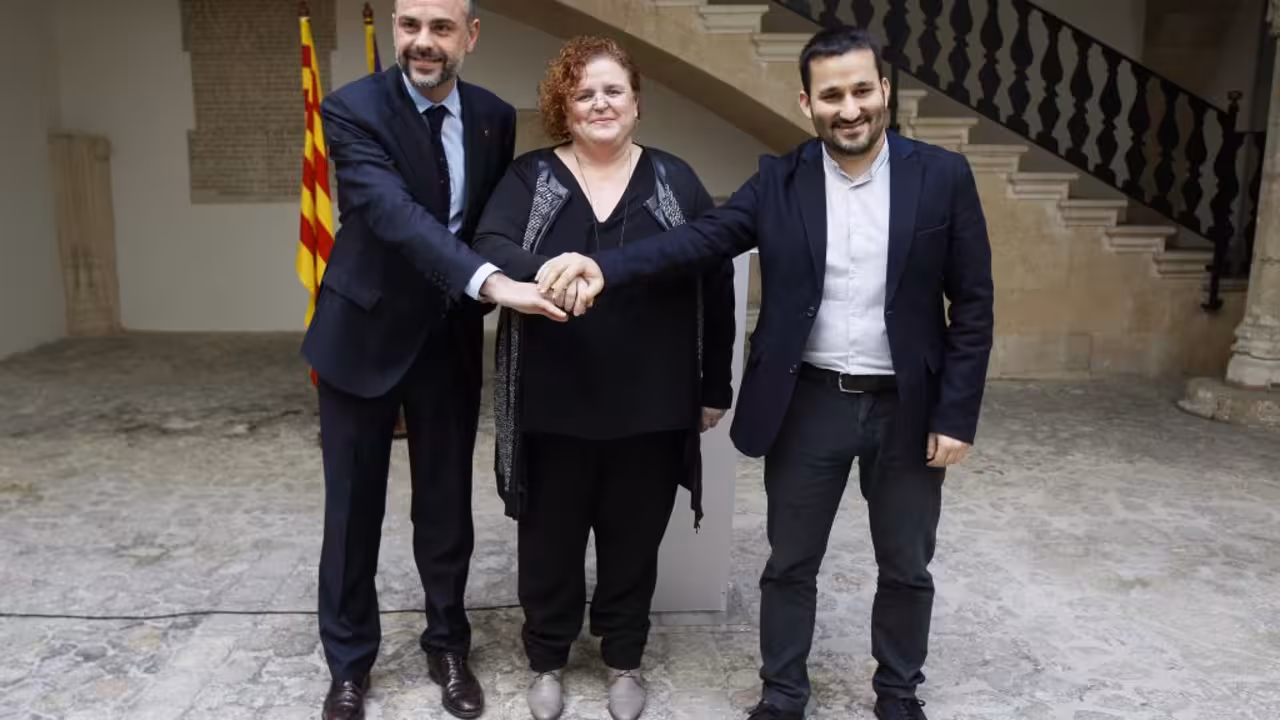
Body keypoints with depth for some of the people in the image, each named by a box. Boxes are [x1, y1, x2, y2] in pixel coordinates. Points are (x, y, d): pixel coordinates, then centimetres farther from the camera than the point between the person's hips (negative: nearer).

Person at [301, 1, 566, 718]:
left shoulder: (495, 117, -1)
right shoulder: (354, 109, -16)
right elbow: (392, 212, -32)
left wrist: (480, 303, 3)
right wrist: (491, 282, -44)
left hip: (451, 335, 3)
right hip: (366, 332, -3)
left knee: (448, 502, 12)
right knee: (354, 506, 8)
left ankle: (449, 645, 32)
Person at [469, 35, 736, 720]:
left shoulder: (675, 180, 3)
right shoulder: (529, 177, 1)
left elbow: (715, 283, 4)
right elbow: (490, 246, -16)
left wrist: (715, 386, 4)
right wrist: (541, 274, -39)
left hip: (649, 405, 1)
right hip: (554, 403, 0)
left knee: (633, 538, 14)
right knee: (551, 537, 13)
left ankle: (624, 659, 37)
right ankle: (547, 659, 35)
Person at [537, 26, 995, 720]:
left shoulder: (943, 176, -5)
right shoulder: (779, 180, -2)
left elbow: (972, 304, -3)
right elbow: (700, 237, -15)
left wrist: (956, 414, -7)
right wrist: (603, 266, -32)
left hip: (909, 407, 0)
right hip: (808, 404, 1)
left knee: (906, 568, 16)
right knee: (790, 564, 14)